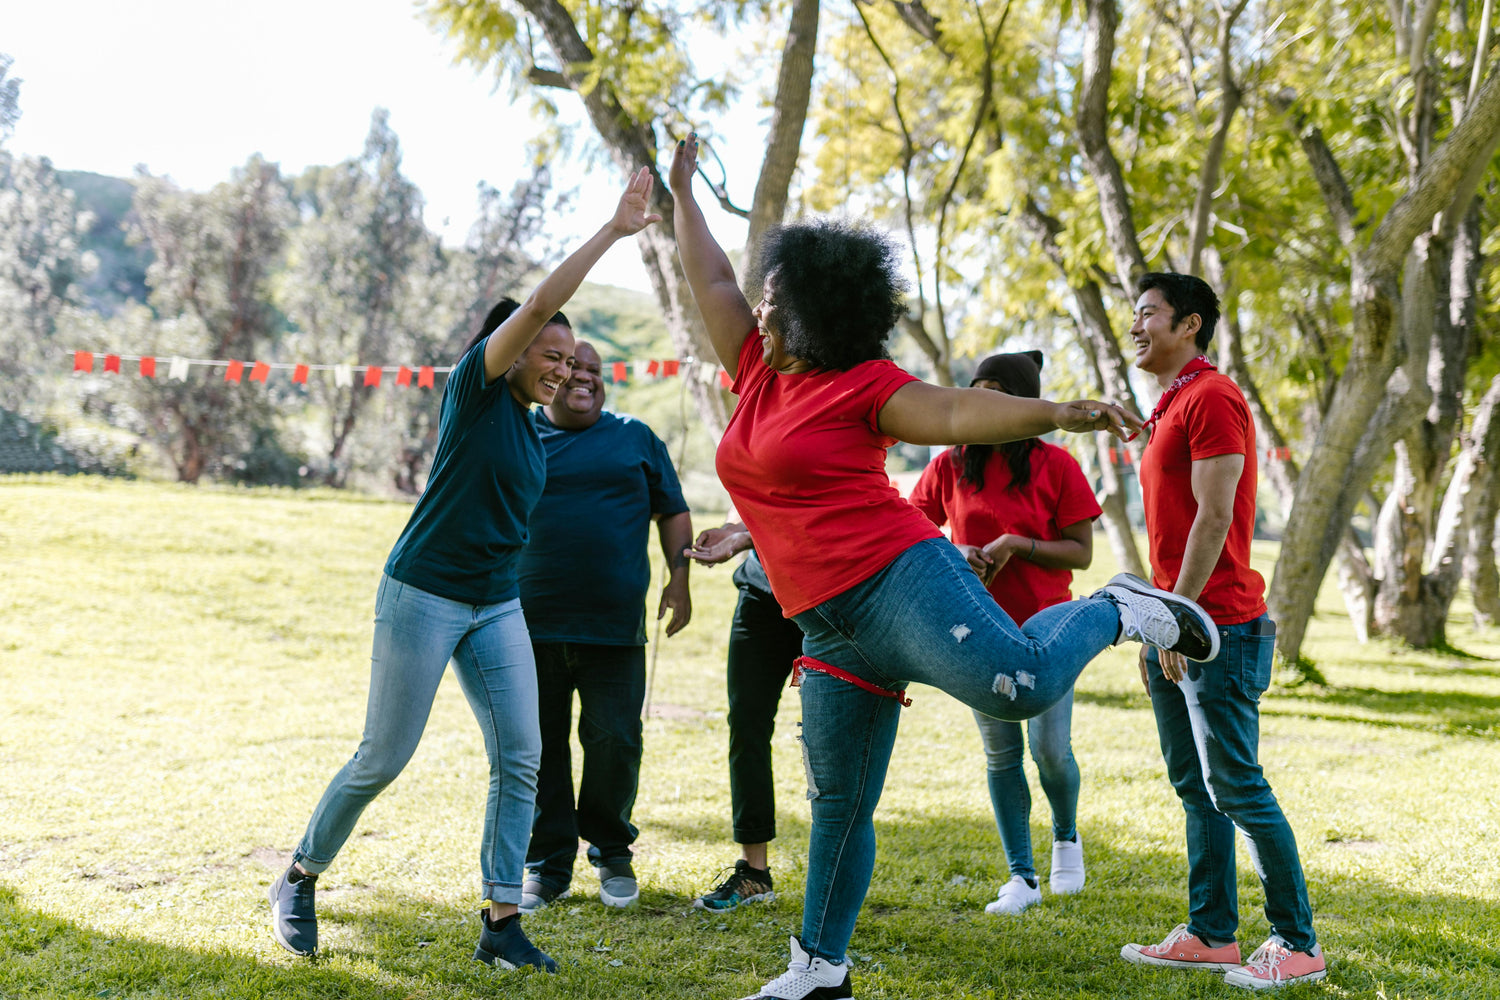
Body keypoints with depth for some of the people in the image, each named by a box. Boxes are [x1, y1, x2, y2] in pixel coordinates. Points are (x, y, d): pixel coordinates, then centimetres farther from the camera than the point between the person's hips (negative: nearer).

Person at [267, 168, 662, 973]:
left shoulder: (529, 426, 11)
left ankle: (501, 923, 1)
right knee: (383, 758, 0)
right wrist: (613, 230, -23)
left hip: (497, 607, 7)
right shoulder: (475, 387, -10)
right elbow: (539, 305, -23)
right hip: (424, 596, -7)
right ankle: (300, 878, 21)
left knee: (519, 758, -4)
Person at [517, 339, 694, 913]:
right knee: (537, 747, 3)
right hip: (531, 625, 0)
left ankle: (612, 853, 20)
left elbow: (672, 512, 15)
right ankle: (548, 865, 15)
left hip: (613, 626, 0)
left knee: (614, 741, -1)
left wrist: (679, 576, 2)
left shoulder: (635, 439, 13)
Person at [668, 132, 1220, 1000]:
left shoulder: (863, 386, -5)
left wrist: (1055, 414, -32)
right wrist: (683, 192, 32)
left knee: (1020, 686, -28)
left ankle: (1117, 612, 2)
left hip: (900, 581, -7)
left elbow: (958, 412, -17)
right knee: (838, 802, 10)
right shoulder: (761, 374, 16)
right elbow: (711, 282, 26)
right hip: (832, 630, 7)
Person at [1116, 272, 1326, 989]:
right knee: (1194, 786, 11)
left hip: (1218, 630, -10)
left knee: (1236, 787, -7)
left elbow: (1213, 518, -18)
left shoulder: (1211, 397, -11)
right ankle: (1211, 935, 16)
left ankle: (1298, 944, 0)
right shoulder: (1171, 407, 20)